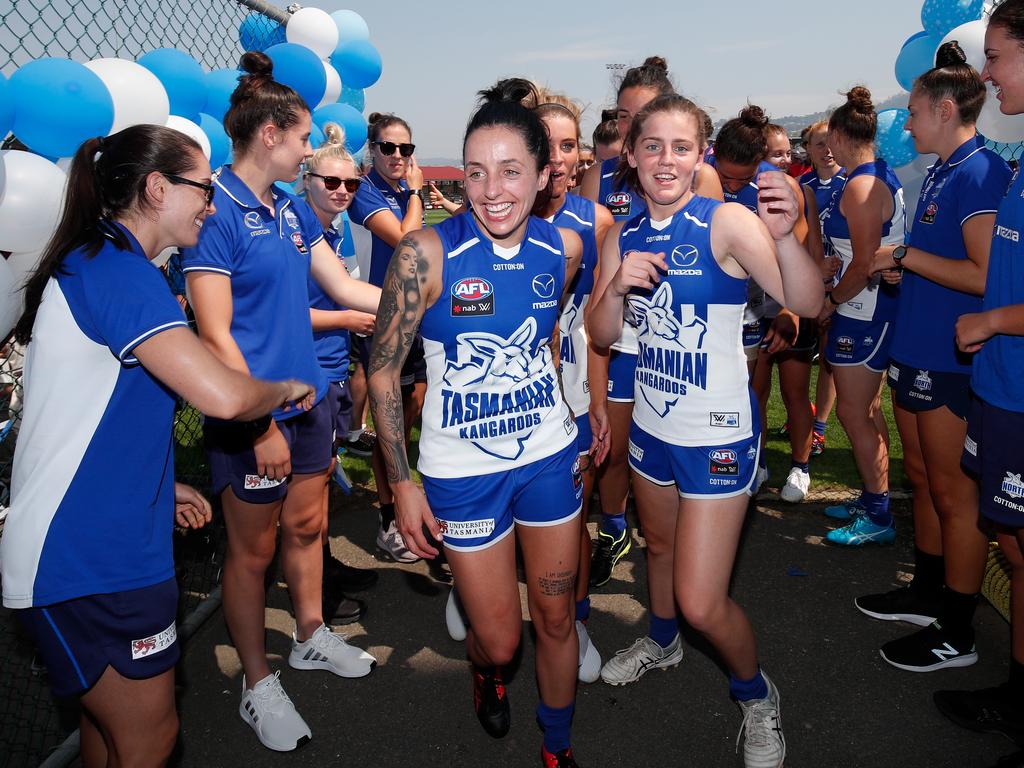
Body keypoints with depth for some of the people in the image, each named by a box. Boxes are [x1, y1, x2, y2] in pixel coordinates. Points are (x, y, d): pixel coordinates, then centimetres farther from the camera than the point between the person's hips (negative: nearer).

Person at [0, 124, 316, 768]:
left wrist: (157, 485, 17)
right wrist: (286, 390, -10)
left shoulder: (92, 265, 13)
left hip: (97, 542, 10)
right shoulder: (117, 270, -20)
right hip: (86, 559, -10)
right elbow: (222, 395, -31)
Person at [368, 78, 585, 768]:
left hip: (549, 457, 3)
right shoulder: (427, 253, -19)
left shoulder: (564, 247, -6)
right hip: (462, 471, -3)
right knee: (500, 639, 9)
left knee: (557, 620, 15)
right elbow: (384, 368, -10)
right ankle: (487, 673, 49)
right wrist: (402, 483, -10)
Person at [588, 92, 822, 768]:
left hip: (718, 434, -6)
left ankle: (757, 697, 26)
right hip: (651, 425, 6)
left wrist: (784, 235, -45)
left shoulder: (725, 222, -16)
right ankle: (664, 643, 56)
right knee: (660, 545, 27)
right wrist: (618, 287, -18)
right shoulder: (624, 237, 2)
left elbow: (808, 305, -26)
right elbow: (602, 336, 2)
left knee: (703, 603, -5)